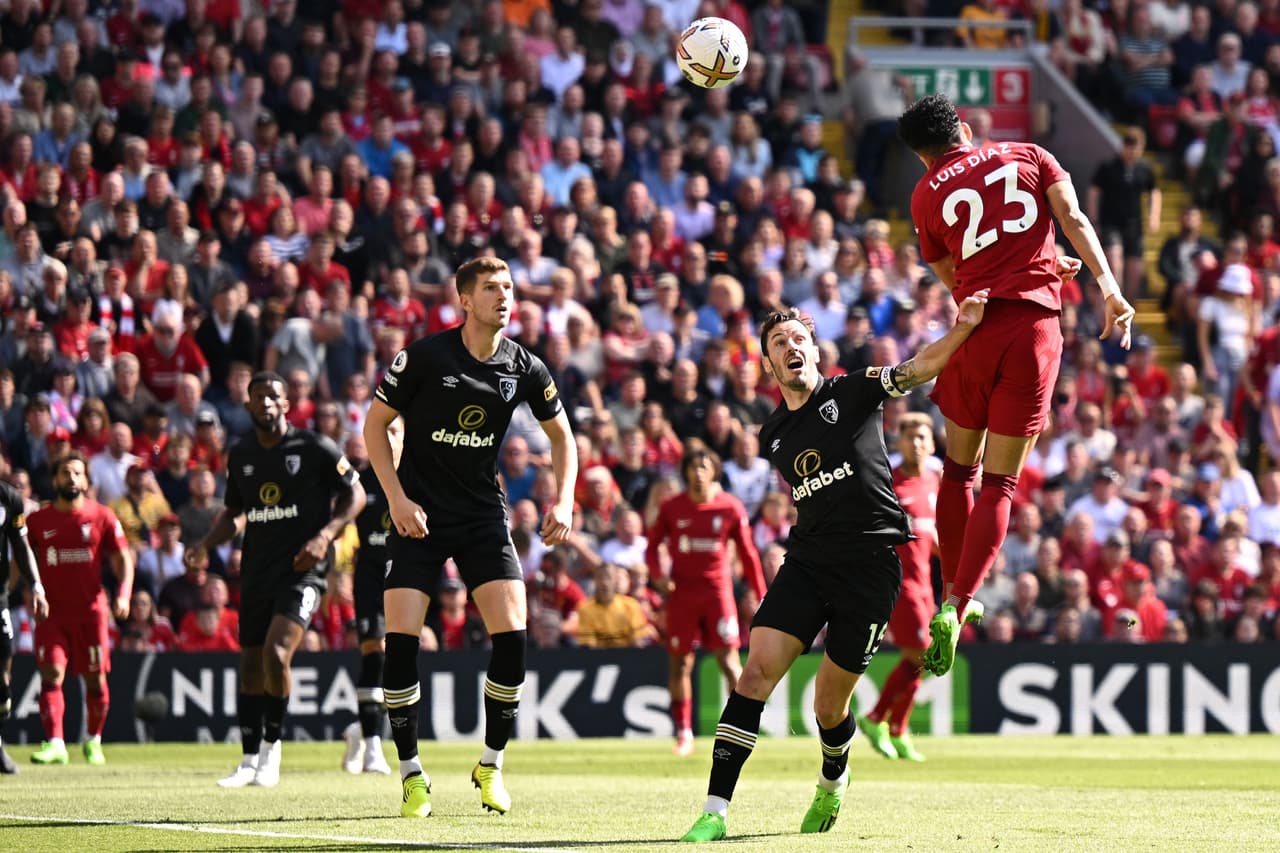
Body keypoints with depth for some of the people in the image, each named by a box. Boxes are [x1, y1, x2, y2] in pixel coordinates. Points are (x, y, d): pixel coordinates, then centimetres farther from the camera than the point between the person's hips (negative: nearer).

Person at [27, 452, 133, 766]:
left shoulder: (102, 517, 2)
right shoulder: (37, 521, 5)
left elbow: (123, 560, 4)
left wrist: (123, 595, -10)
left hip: (91, 610, 0)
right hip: (52, 611, 0)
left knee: (95, 679, 5)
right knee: (51, 675, -13)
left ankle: (93, 741, 23)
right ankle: (54, 744, -18)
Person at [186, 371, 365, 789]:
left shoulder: (314, 448, -5)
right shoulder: (241, 455, 11)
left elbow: (355, 494, 0)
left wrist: (325, 535, -14)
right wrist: (206, 545, 6)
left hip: (303, 568, -6)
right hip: (257, 569, 6)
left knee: (276, 652, -22)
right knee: (251, 667, 6)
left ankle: (272, 745, -5)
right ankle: (250, 761, 15)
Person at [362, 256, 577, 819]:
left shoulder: (524, 368, -2)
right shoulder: (424, 356, -12)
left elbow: (561, 435, 13)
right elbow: (375, 423, -2)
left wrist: (563, 500, 0)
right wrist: (397, 498, -11)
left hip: (483, 515, 2)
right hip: (419, 514, -2)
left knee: (512, 635, -12)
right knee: (401, 639, -12)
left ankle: (491, 765, 7)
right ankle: (411, 773, 2)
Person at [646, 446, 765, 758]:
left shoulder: (731, 507, -1)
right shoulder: (671, 507, 0)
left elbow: (748, 553, 4)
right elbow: (652, 546, 8)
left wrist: (761, 596, 3)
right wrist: (658, 574, -11)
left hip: (717, 589, -1)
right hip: (681, 591, 1)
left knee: (728, 660, -7)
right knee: (680, 662, 5)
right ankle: (683, 732, 14)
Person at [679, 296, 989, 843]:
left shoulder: (853, 392, 0)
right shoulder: (773, 436, 14)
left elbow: (920, 367, -12)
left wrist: (964, 327, -26)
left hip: (871, 564, -4)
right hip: (807, 562, 4)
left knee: (829, 705, 2)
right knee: (757, 669, -15)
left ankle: (833, 781, 37)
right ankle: (715, 812, -17)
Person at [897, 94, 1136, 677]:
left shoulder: (927, 194, 12)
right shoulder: (1030, 157, 13)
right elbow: (1073, 220, -3)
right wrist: (1108, 285, -8)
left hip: (975, 323, 0)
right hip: (1036, 327, 0)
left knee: (959, 469, 18)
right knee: (999, 483, 0)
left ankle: (951, 600, 19)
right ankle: (956, 608, -13)